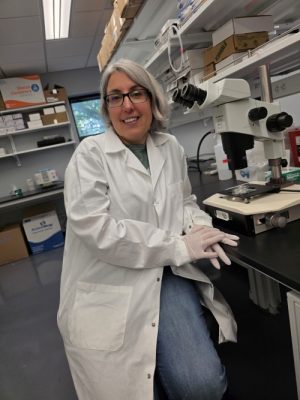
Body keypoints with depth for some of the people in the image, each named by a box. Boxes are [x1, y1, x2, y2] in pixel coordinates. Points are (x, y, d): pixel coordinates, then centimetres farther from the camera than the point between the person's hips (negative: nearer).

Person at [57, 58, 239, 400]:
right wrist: (177, 247, -17)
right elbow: (95, 228, -19)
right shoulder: (90, 154, -7)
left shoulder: (171, 147, 8)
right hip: (111, 289, -3)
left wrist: (198, 226, -4)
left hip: (166, 275, 4)